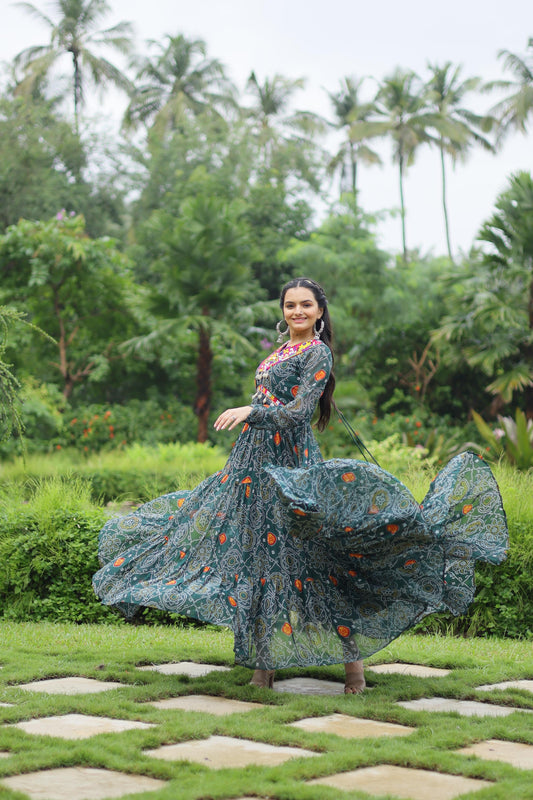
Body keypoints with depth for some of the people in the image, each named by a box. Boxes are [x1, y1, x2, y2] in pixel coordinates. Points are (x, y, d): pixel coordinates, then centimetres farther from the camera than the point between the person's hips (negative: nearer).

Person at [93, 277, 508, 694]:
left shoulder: (317, 353, -8)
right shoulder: (282, 350, 17)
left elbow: (298, 412, -21)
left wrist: (251, 412, -33)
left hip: (289, 465, -9)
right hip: (253, 459, 9)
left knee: (311, 555, -8)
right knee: (254, 554, 6)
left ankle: (352, 658, 0)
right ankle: (263, 663, 11)